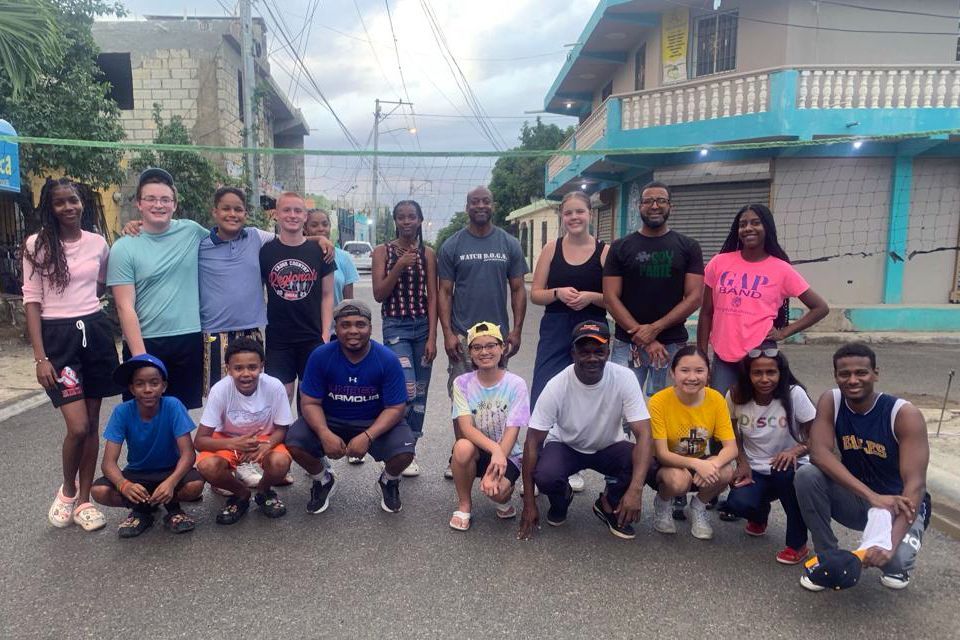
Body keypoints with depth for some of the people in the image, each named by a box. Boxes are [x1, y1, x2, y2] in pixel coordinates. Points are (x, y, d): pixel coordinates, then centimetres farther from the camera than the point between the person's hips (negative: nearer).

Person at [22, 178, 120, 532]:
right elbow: (32, 302, -6)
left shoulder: (98, 243, 6)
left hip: (96, 333, 4)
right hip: (58, 337, -3)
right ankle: (67, 489, 19)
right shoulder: (37, 245, -3)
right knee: (78, 427, -11)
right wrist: (40, 357, -11)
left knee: (92, 424, 7)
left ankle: (83, 500, 22)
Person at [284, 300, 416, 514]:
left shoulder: (387, 359, -16)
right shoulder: (320, 356, -13)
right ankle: (323, 480, 12)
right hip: (330, 420, 2)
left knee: (404, 451, -28)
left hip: (376, 423, -1)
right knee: (294, 442, -23)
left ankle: (389, 481, 12)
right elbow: (310, 402, -10)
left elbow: (395, 408, -14)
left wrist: (367, 436, -29)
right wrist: (325, 434, -29)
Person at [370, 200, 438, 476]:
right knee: (407, 389, -19)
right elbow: (378, 295, -4)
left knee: (420, 391, 7)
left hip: (423, 326, 3)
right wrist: (398, 267, -16)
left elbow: (432, 297, 1)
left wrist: (432, 337, -5)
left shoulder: (427, 253, 5)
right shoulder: (382, 251, 2)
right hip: (395, 327, -3)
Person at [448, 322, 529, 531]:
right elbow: (466, 428, -18)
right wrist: (495, 449, -36)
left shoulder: (516, 384, -11)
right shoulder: (462, 383, -7)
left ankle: (504, 499, 9)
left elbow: (512, 432, -17)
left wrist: (493, 472, -28)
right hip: (477, 451, 2)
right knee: (462, 447, -33)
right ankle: (464, 504, -6)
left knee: (497, 489, -31)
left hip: (508, 454, -1)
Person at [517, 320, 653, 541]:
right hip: (565, 446, -1)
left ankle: (608, 505, 4)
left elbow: (643, 433, -26)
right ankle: (561, 499, 8)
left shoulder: (624, 378, -24)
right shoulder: (557, 386, -25)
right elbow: (533, 441, -20)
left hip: (609, 447, 1)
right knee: (545, 476, -32)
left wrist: (635, 489, -39)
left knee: (648, 465, -28)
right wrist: (529, 503, -19)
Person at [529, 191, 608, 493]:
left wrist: (591, 296, -17)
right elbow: (535, 294, 4)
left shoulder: (604, 251, 0)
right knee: (542, 399, -6)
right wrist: (558, 293, -15)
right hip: (555, 332, 1)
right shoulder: (552, 248, 4)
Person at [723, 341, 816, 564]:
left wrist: (795, 450, -32)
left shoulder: (794, 394, -16)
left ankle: (797, 543, -12)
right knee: (738, 504, -28)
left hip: (787, 466, -2)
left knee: (784, 473, -38)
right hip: (754, 470, 2)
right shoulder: (735, 396, -8)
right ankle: (760, 514, 15)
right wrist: (742, 463, -9)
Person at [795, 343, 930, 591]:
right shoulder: (830, 402, -13)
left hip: (899, 506, -3)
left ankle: (898, 563, 9)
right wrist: (872, 496, -36)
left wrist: (891, 544, -43)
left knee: (892, 559, -32)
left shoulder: (905, 414, -22)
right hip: (856, 500, 3)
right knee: (806, 475, -25)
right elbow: (818, 453, -25)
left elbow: (916, 484, -29)